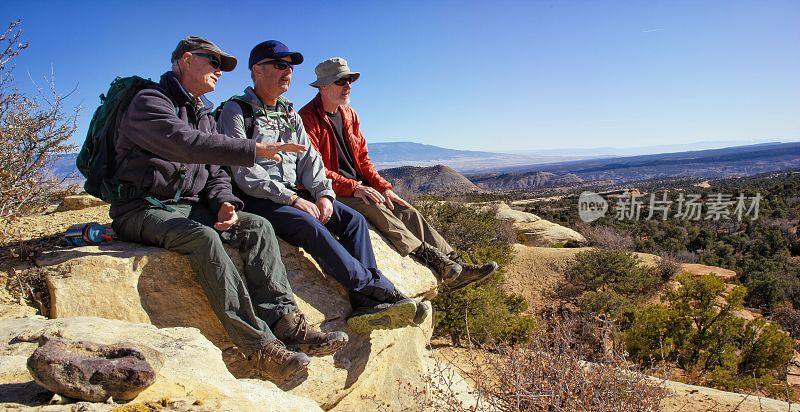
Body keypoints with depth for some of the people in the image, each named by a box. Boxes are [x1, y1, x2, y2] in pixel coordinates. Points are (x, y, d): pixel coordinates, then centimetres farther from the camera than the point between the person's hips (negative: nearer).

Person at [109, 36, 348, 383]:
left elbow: (215, 172, 17)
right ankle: (259, 346, -38)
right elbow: (187, 144, -27)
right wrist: (255, 150, -33)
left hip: (189, 207, 8)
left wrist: (224, 202, -6)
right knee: (203, 237, -36)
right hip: (144, 209, -7)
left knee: (257, 227, -14)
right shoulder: (150, 102, -6)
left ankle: (286, 322, -26)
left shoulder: (203, 115, 21)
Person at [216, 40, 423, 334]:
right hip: (256, 200, -7)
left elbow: (309, 158, 14)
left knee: (354, 219, -12)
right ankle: (380, 290, -26)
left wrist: (323, 193, -6)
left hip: (295, 193, 7)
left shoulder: (290, 115, 20)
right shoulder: (236, 111, -3)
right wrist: (292, 199, -20)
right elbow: (243, 171, -14)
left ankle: (365, 306, -20)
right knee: (310, 226, -32)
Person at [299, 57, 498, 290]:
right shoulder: (308, 118, -10)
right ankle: (432, 259, -38)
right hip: (330, 193, -7)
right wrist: (354, 188, -25)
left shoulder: (349, 114, 15)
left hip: (359, 187, 7)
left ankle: (454, 264, -22)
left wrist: (383, 187, 0)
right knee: (373, 206, -33)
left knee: (406, 211, -13)